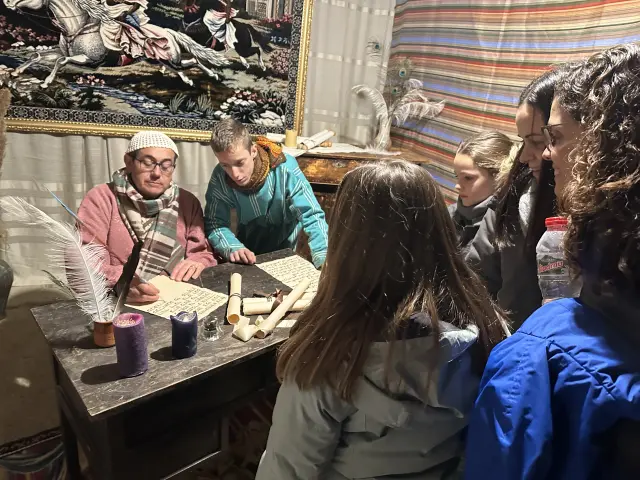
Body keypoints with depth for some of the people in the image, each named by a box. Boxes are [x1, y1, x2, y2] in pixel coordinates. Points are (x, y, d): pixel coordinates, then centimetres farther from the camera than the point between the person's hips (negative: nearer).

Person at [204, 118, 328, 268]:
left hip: (289, 253, 0)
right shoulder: (220, 177, -16)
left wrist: (324, 260, -42)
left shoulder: (285, 169, -25)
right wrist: (233, 248, -32)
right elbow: (214, 223, -11)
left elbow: (312, 216, -27)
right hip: (248, 254, 0)